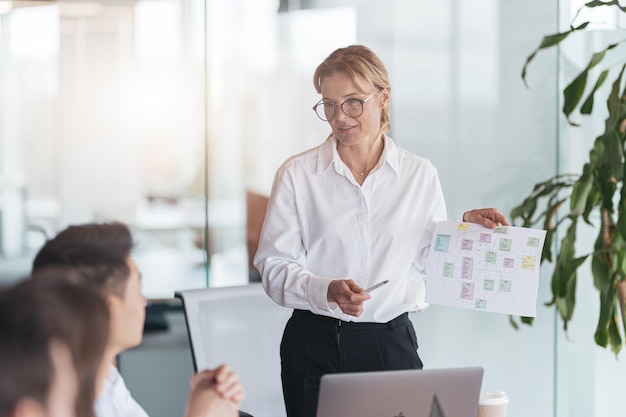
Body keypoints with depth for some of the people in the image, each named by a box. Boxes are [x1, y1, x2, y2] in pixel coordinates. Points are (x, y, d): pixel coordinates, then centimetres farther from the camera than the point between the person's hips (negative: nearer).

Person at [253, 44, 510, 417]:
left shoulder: (420, 175, 5)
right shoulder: (297, 174, 0)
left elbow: (435, 263, 8)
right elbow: (274, 267, -5)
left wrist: (467, 228, -7)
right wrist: (327, 291, -20)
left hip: (391, 344, 1)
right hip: (314, 347, 0)